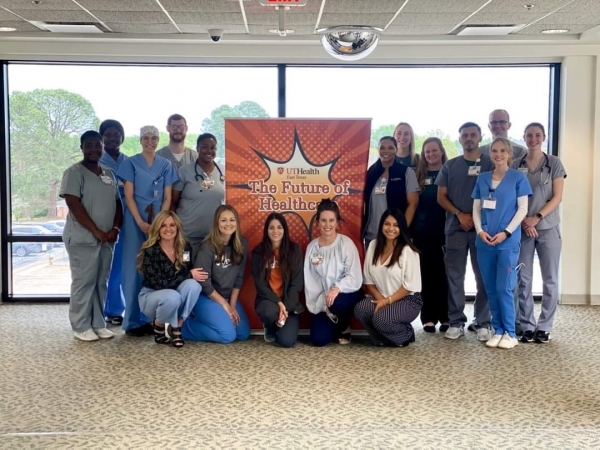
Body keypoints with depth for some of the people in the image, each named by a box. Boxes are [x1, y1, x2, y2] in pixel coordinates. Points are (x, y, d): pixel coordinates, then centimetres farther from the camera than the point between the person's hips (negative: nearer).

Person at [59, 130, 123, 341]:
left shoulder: (108, 174, 14)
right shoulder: (74, 172, -6)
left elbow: (117, 203, 14)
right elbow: (74, 205, -14)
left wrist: (115, 228, -3)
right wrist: (96, 231, -15)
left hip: (106, 239, 6)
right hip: (83, 238, -6)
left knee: (101, 282, 10)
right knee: (84, 282, -2)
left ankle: (98, 324, 18)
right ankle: (81, 326, 7)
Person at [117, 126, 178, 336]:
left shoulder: (166, 165, 10)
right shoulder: (131, 163, 2)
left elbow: (167, 197, 6)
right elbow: (128, 195, -4)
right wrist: (141, 222, -14)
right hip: (135, 221, -3)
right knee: (134, 268, -2)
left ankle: (150, 318, 12)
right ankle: (133, 321, 3)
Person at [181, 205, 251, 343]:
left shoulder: (242, 244, -5)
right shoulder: (208, 247, -21)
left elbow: (239, 278, 1)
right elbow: (204, 283, -18)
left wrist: (232, 304, -4)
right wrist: (224, 304, -12)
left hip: (229, 297, 7)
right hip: (205, 297, -6)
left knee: (244, 333, 2)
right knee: (228, 335, -18)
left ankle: (204, 320, 19)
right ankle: (183, 327, -1)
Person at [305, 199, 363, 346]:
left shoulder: (346, 244, -13)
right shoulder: (312, 247, -2)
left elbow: (355, 278, -18)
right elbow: (309, 280, -5)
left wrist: (337, 289, -36)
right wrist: (321, 303, -16)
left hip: (346, 295, -2)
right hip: (321, 300, 3)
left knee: (337, 302, -38)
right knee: (318, 339, -13)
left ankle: (344, 328, -3)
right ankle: (334, 327, 24)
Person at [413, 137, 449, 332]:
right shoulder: (419, 175, 8)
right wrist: (410, 230, 0)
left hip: (447, 230, -1)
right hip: (424, 232, 1)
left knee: (445, 273, 3)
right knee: (428, 273, 5)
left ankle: (446, 317, 12)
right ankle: (429, 317, 11)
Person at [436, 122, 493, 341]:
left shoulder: (489, 164, 5)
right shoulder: (450, 166, 11)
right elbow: (441, 196, 7)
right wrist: (460, 214, -8)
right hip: (455, 227, 2)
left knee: (484, 276, 1)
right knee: (454, 275, 2)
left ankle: (483, 323, 7)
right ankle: (456, 322, 10)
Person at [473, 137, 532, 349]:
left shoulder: (518, 177, 2)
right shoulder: (482, 178, 12)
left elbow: (522, 209, -3)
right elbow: (476, 208, 10)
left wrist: (506, 233, -13)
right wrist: (480, 231, -6)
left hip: (508, 241, -4)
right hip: (485, 242, 4)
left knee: (504, 288, -6)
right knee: (491, 289, 6)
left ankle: (510, 333, 6)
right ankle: (498, 331, 16)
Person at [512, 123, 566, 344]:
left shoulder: (554, 163, 2)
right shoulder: (516, 165, 6)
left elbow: (557, 197, -3)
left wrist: (537, 217, -15)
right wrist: (524, 221, -11)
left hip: (548, 228, -1)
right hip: (522, 229, 1)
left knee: (550, 279, 3)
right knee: (523, 279, 2)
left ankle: (544, 327, 12)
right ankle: (527, 326, 11)